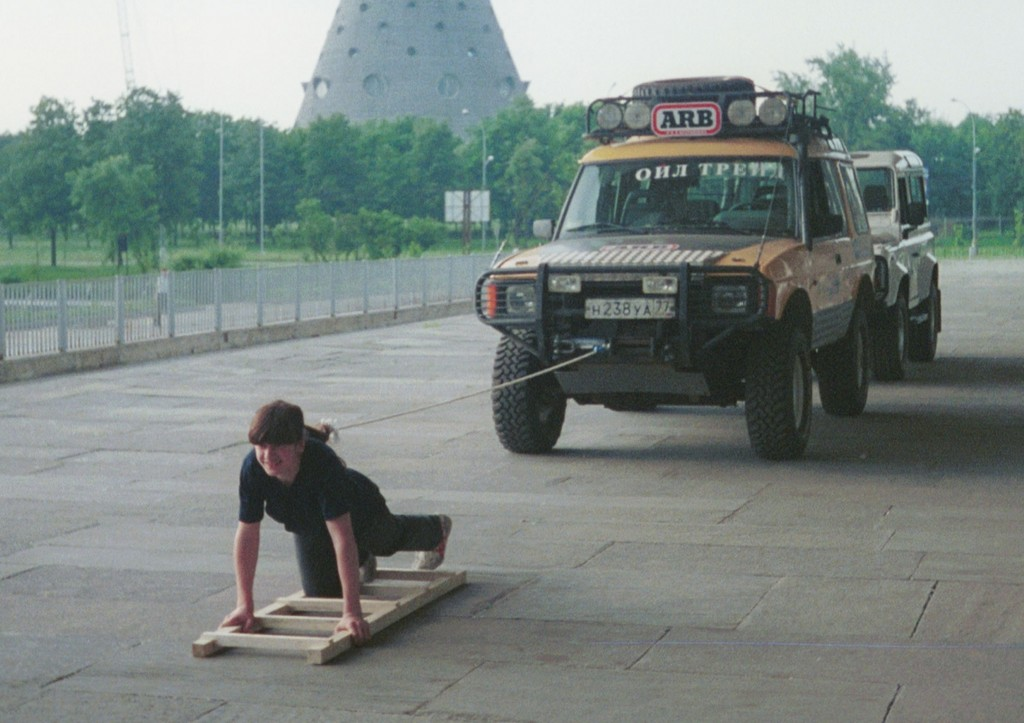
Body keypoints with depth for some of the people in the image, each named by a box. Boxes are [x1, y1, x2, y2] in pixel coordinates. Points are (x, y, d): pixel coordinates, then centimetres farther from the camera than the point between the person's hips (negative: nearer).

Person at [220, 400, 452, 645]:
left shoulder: (322, 463, -50)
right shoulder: (253, 468, -39)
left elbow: (342, 537, -51)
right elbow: (247, 534, -32)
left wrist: (352, 612, -54)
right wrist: (244, 605, -35)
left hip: (358, 515, -3)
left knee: (389, 540, 30)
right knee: (321, 592, 18)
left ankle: (438, 528, 66)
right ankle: (362, 561, 51)